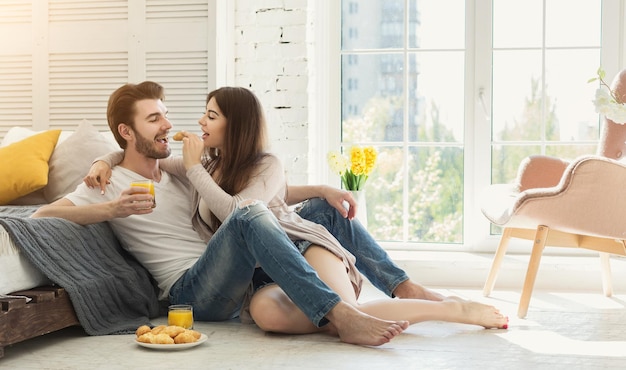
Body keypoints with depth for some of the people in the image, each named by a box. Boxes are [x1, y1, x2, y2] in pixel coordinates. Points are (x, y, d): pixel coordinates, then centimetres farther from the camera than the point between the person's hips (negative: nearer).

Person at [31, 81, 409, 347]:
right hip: (189, 290, -7)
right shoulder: (109, 185, 7)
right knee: (249, 215, -34)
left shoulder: (180, 178, 25)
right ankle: (341, 317, -42)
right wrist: (112, 209, -24)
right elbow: (41, 215, -10)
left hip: (236, 281, 7)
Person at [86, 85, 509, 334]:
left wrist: (194, 168, -3)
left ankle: (453, 308, -20)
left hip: (302, 244, -4)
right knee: (266, 311, -39)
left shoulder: (267, 165, 5)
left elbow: (235, 212, -12)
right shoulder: (207, 165, 22)